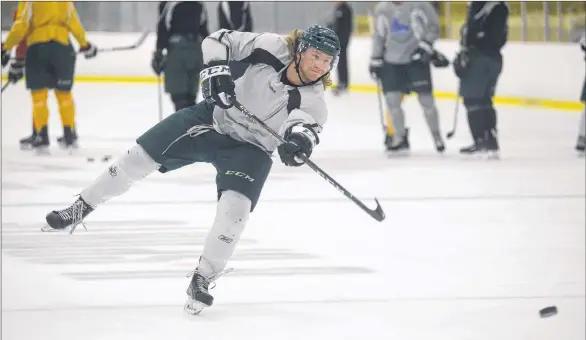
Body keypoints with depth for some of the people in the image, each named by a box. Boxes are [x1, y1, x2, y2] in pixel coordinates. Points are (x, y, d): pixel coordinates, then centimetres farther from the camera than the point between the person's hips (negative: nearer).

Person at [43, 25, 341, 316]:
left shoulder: (313, 101, -19)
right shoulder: (272, 48, -16)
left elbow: (307, 125, -38)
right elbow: (220, 41, -10)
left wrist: (301, 139, -61)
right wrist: (216, 70, -28)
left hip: (249, 149, -2)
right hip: (213, 118, 2)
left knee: (236, 206, -25)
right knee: (141, 156, 1)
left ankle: (202, 279, -9)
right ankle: (81, 208, 21)